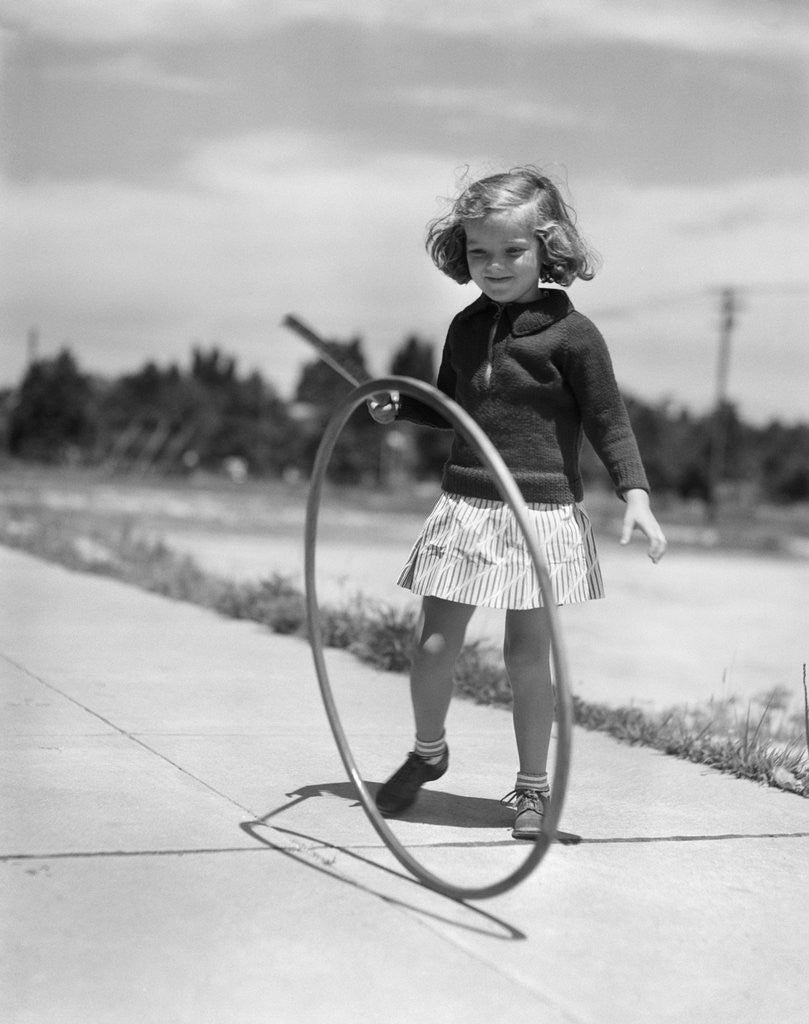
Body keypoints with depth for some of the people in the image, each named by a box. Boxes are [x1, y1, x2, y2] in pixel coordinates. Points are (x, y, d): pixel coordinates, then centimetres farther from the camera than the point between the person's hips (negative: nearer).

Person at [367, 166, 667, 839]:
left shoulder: (570, 333, -8)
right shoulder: (466, 328, 8)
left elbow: (609, 421, -6)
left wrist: (635, 492, -17)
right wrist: (399, 406, 6)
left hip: (541, 511, -4)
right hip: (465, 505, 4)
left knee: (527, 655, 3)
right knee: (432, 645, 4)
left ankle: (533, 787, 21)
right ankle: (427, 753, 31)